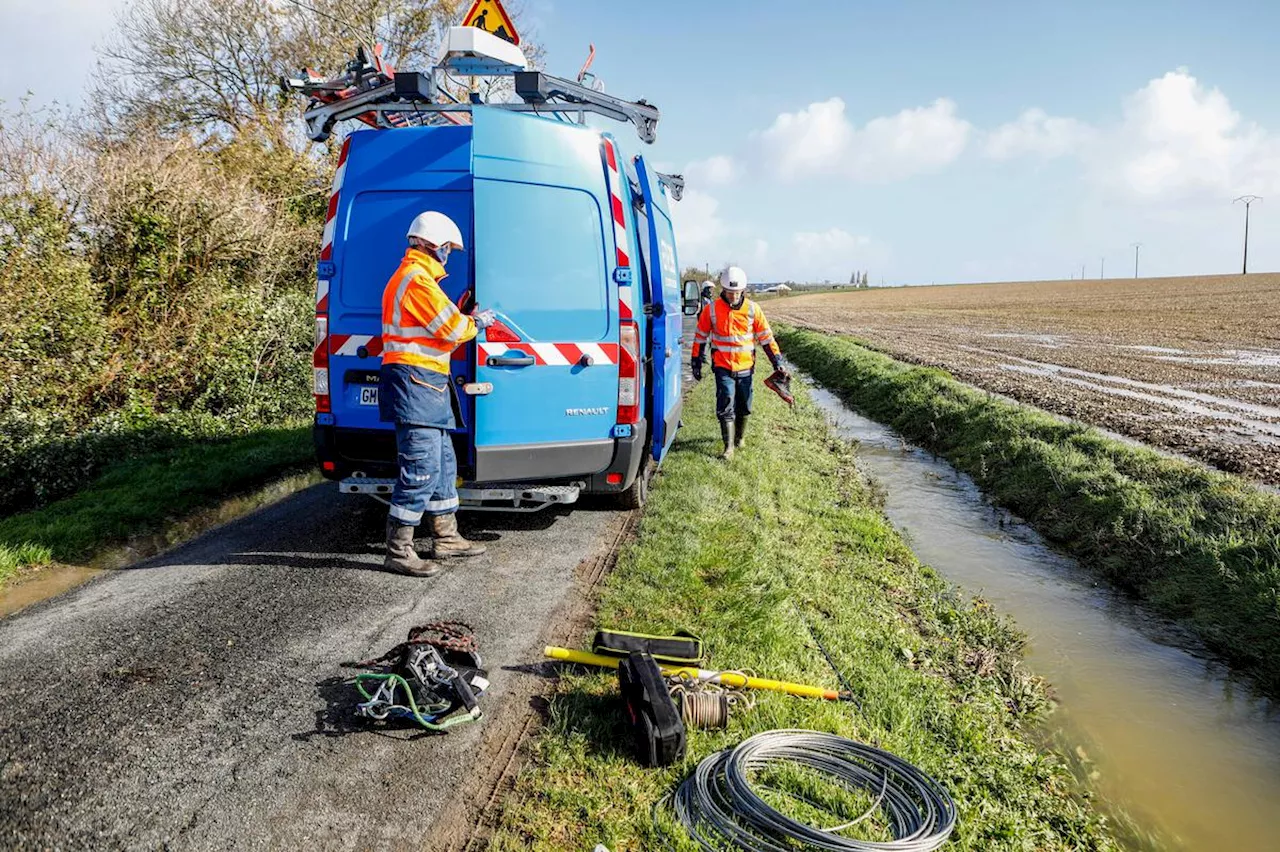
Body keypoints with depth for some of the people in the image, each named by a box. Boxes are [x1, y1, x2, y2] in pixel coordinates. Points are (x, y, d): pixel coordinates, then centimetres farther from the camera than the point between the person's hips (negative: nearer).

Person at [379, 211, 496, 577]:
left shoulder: (412, 276, 23)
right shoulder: (417, 278, -13)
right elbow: (450, 328, -13)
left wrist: (463, 318, 12)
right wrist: (477, 322, 4)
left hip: (427, 382, 11)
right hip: (415, 381, -11)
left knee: (443, 462, 17)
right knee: (421, 468, -11)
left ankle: (446, 537, 26)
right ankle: (398, 551, -5)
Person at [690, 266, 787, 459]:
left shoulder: (752, 309, -3)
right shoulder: (711, 309, -5)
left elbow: (766, 337, 4)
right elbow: (700, 337, 4)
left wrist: (777, 362, 1)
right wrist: (696, 364, 6)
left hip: (745, 367, 2)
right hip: (723, 367, -2)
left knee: (743, 407, 12)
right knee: (726, 407, -10)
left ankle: (739, 437, 34)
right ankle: (729, 447, -6)